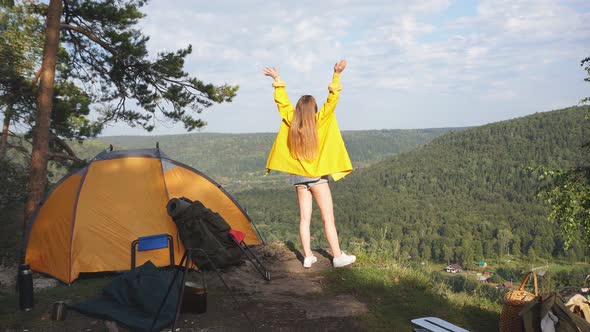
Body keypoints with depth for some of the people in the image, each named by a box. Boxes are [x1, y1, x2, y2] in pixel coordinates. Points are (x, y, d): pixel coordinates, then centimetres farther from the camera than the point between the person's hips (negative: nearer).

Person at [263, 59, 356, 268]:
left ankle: (308, 257, 9)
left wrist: (277, 80, 19)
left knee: (304, 217, 8)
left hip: (298, 176, 5)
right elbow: (332, 100, -11)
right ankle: (338, 256, 2)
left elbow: (282, 102, 11)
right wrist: (336, 75, -10)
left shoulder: (291, 122, -1)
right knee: (328, 218, 0)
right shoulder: (319, 122, -10)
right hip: (317, 176, -4)